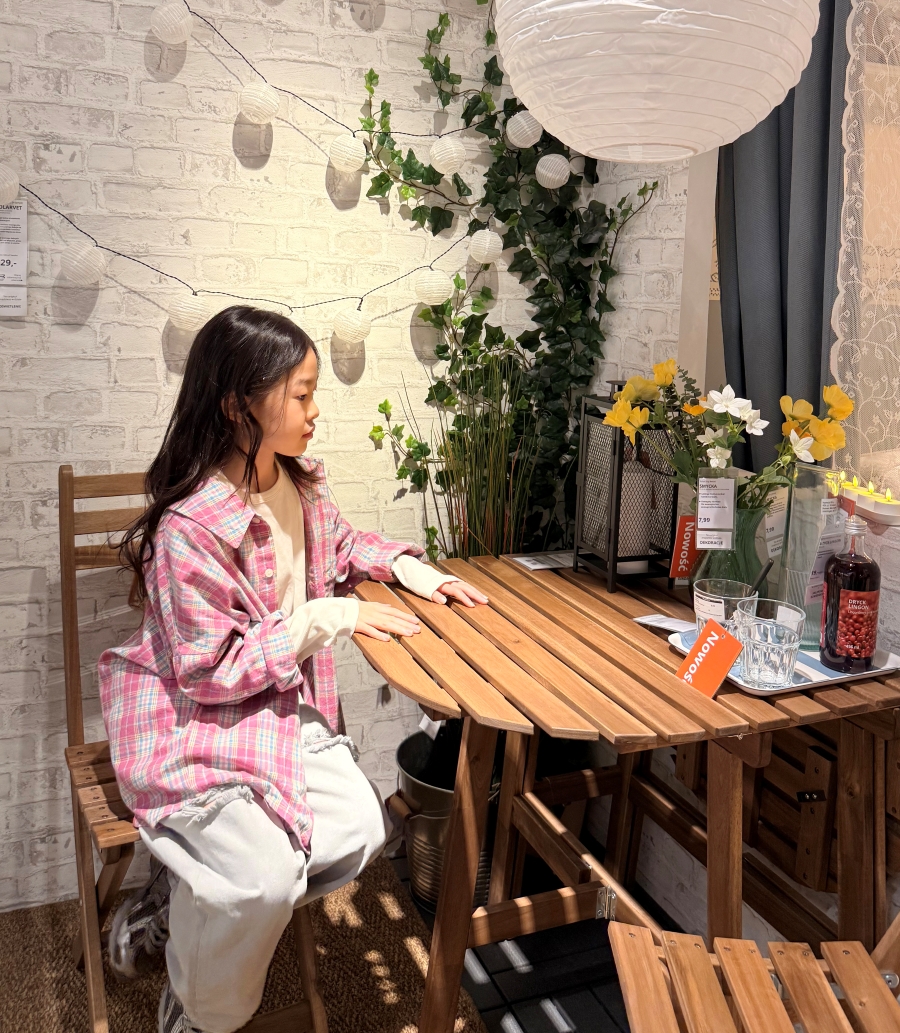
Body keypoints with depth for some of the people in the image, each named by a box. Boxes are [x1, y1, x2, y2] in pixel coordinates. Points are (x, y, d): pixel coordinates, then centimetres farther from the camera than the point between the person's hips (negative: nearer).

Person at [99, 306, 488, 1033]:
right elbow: (212, 670, -22)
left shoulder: (299, 483, -1)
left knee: (362, 831, -7)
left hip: (288, 708, 8)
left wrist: (409, 568, 2)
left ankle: (175, 903, 13)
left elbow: (341, 545, 20)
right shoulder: (189, 528, -26)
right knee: (267, 876, -23)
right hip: (197, 723, -8)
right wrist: (324, 621, -22)